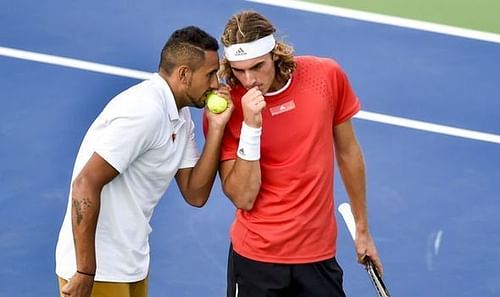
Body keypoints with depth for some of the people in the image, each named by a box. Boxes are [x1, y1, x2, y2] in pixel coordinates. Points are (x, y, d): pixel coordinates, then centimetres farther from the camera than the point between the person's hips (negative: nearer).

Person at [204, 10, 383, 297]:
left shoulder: (328, 76, -7)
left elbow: (348, 152, 8)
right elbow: (243, 198, -16)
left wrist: (362, 229, 13)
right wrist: (251, 126, -26)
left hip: (319, 254, 2)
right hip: (255, 260, -2)